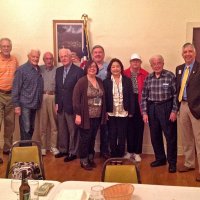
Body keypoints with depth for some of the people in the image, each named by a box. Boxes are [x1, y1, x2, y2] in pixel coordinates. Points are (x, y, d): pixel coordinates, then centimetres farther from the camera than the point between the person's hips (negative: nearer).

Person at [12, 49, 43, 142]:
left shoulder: (38, 69, 9)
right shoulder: (21, 69, -7)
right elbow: (16, 88, -9)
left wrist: (39, 102, 8)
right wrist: (16, 105, -13)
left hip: (34, 104, 6)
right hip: (25, 104, -6)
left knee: (31, 129, 13)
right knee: (26, 129, -3)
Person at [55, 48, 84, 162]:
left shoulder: (78, 71, -10)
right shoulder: (58, 70, 10)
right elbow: (57, 88, 15)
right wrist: (57, 103, 9)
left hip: (72, 106, -6)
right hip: (61, 106, 6)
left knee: (73, 130, 4)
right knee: (61, 130, 15)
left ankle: (73, 152, 16)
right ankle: (63, 150, 30)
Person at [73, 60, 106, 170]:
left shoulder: (100, 81, 8)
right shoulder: (81, 81, -10)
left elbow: (102, 98, 14)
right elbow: (75, 99, -13)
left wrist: (104, 114, 11)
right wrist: (78, 115, -17)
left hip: (97, 116, 5)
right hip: (86, 116, -5)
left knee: (92, 138, 14)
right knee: (85, 138, 3)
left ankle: (90, 158, 29)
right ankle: (84, 161, 17)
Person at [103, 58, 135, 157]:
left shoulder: (127, 80, 1)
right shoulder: (106, 82, 0)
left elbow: (131, 97, 1)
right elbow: (104, 98, -1)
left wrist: (131, 112, -2)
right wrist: (105, 112, -6)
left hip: (123, 113, 0)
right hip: (111, 113, 0)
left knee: (122, 136, 7)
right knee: (112, 136, 8)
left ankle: (121, 155, 20)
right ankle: (113, 156, 21)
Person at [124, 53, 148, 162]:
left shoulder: (145, 74, -2)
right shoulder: (125, 73, 0)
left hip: (140, 103, 0)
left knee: (139, 128, 6)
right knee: (129, 127, 9)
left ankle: (137, 152, 19)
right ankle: (129, 151, 23)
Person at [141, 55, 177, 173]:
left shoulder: (170, 76, -6)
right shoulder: (148, 78, 5)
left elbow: (176, 94, -7)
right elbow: (144, 96, 6)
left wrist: (174, 111, -11)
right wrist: (144, 112, 1)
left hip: (166, 108, -4)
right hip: (152, 109, 4)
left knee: (170, 136, 1)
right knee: (155, 136, 12)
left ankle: (172, 162, 14)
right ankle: (160, 159, 29)